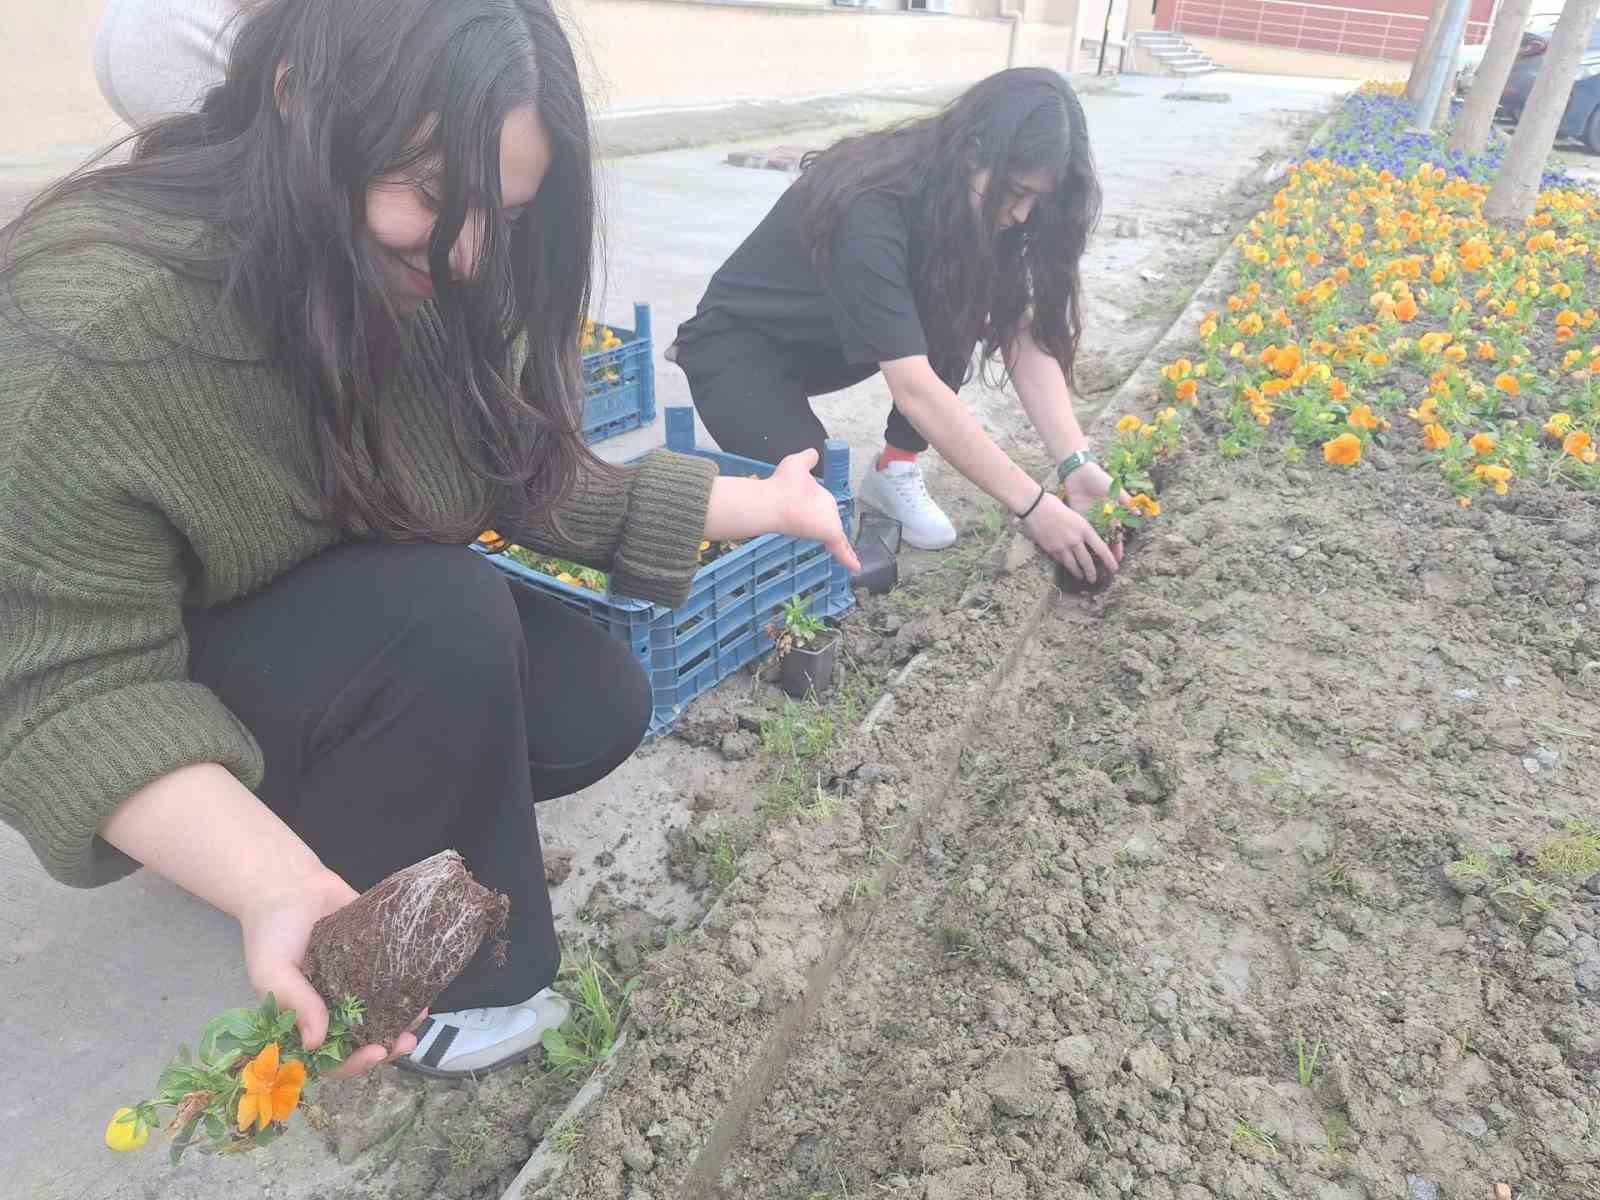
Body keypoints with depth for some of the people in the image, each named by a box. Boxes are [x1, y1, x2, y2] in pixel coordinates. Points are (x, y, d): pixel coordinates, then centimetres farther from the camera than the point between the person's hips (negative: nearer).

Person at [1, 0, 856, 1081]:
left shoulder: (423, 282, -13)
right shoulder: (97, 326, -33)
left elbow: (526, 484, -7)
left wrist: (762, 504, -9)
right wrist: (278, 890, -44)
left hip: (351, 624, 6)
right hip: (173, 711, -6)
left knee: (597, 703, -10)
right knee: (444, 616, -32)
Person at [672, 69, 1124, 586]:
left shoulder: (969, 200, -13)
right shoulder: (867, 209, -35)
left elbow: (1022, 335, -13)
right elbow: (915, 390, -39)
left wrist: (1076, 461, -25)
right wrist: (1034, 506, -38)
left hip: (825, 342, 7)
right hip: (739, 346, -7)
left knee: (958, 321, -18)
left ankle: (895, 468, -2)